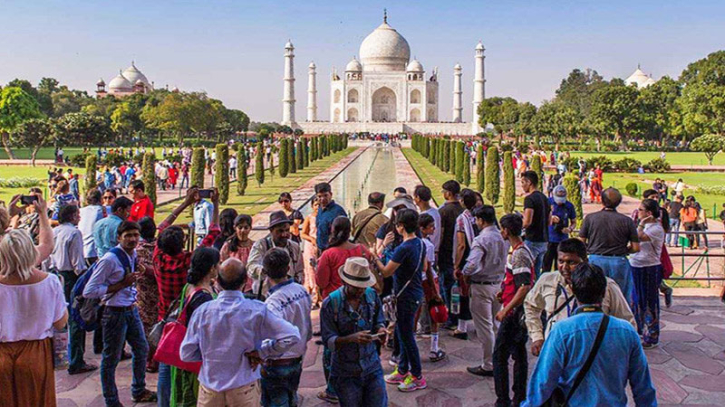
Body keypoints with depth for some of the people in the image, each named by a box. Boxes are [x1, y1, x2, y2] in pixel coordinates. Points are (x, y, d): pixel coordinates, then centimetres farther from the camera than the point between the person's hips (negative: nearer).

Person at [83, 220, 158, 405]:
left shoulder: (133, 254, 3)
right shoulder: (110, 259, -22)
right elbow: (89, 291, -24)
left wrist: (136, 272, 2)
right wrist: (122, 284, -23)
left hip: (132, 310, 9)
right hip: (115, 313, -9)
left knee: (142, 349, 21)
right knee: (111, 359, 8)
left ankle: (139, 391, 41)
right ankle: (111, 402, 26)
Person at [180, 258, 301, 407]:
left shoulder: (202, 311, -11)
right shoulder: (257, 311, -16)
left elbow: (186, 354, -4)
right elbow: (292, 335, -18)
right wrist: (262, 352, -9)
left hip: (210, 386, 2)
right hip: (244, 388, -1)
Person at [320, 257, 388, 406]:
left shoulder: (372, 295, -3)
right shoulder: (330, 303, -15)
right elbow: (328, 341, -15)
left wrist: (380, 330, -14)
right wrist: (352, 338, -32)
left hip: (372, 367, 3)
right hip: (346, 372, -3)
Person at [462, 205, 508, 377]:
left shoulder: (481, 240, -21)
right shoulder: (503, 237, 1)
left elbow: (471, 265, -28)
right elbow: (507, 260, 11)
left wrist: (464, 274, -10)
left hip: (482, 286, -7)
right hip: (499, 284, 7)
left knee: (484, 327, 3)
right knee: (495, 324, 19)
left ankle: (488, 366, 10)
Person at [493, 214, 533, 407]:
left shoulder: (518, 254, -20)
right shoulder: (523, 250, 11)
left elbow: (525, 288, -26)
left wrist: (505, 310, -24)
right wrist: (505, 291, 16)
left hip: (514, 312, -10)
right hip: (520, 312, 10)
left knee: (499, 355, -2)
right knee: (519, 354, 15)